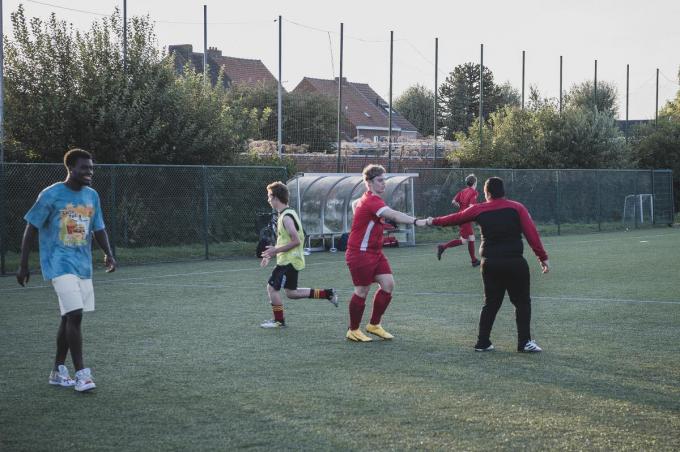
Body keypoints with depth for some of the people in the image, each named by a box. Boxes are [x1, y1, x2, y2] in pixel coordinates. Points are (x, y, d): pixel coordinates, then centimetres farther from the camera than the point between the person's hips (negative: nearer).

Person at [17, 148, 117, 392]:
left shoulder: (92, 196, 9)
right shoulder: (51, 195, -9)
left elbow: (98, 229, 15)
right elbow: (31, 229, -4)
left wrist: (108, 253, -4)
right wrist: (23, 265, -5)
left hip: (83, 266, 6)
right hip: (60, 265, -6)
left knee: (69, 317, 10)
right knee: (74, 315, -15)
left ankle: (58, 371, 22)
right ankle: (81, 373, -11)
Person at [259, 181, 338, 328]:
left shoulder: (286, 217, -20)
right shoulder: (285, 214, 12)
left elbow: (296, 241, -24)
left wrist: (276, 250, -19)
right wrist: (271, 254, 16)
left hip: (289, 261, -10)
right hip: (288, 260, 10)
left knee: (272, 287, -3)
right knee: (291, 293, 15)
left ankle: (279, 320, 9)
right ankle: (328, 294, 18)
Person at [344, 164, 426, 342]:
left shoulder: (371, 199, 10)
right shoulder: (371, 201, -23)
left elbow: (355, 204, 31)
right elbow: (394, 215, -37)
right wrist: (417, 222, -47)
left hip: (375, 252, 10)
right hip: (360, 254, -10)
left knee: (388, 284, 2)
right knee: (362, 291, -1)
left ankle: (374, 325, 16)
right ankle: (353, 331, 15)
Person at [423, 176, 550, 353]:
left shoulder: (478, 210, 5)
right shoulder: (517, 208, 0)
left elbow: (455, 218, 17)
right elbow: (532, 234, -7)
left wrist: (433, 221, 33)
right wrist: (542, 257, -4)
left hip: (490, 264, 3)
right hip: (515, 263, -3)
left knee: (490, 304, 15)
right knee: (522, 302, 7)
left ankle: (482, 342, 16)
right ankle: (525, 342, 3)